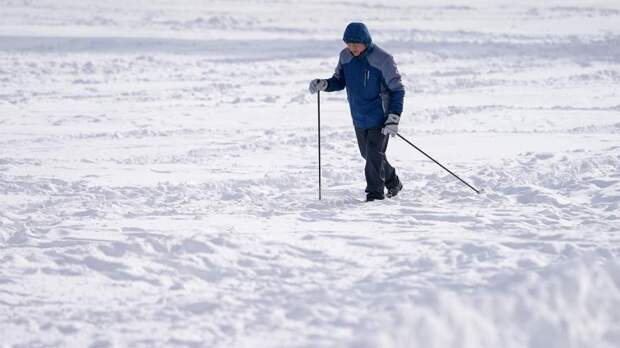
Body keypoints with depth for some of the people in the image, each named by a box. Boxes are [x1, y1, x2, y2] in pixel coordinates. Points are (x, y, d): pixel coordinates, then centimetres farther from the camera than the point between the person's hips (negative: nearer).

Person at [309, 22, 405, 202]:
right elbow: (340, 81, 11)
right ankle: (392, 182, 38)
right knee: (368, 154, 18)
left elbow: (397, 89, -14)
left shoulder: (382, 59, -20)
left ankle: (375, 193, 5)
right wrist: (323, 84, -11)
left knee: (374, 155, -8)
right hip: (359, 118, 7)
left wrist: (394, 118, -21)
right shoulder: (345, 56, -4)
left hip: (380, 117, -7)